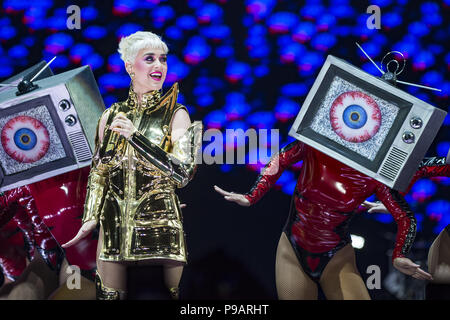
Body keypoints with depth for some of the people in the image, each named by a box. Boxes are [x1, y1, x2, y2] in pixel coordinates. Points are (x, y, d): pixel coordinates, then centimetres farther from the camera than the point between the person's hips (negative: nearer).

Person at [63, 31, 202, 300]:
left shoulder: (176, 115, -2)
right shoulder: (111, 116, 8)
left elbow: (183, 172, -14)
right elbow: (98, 172, 15)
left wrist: (134, 136, -17)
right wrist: (90, 219, 6)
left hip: (160, 226, -3)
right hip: (114, 226, 3)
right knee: (110, 295, 6)